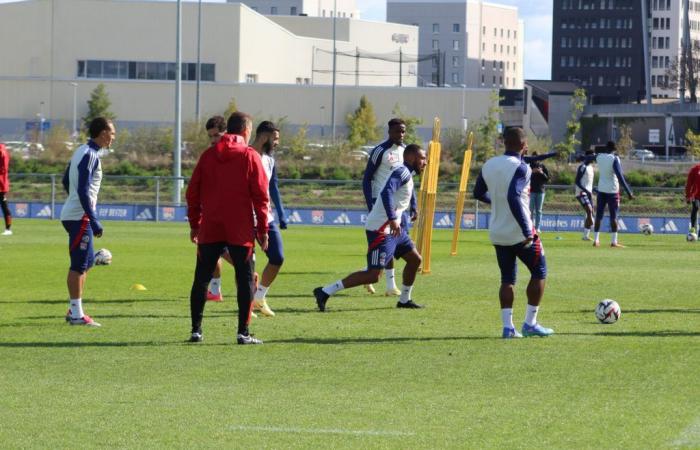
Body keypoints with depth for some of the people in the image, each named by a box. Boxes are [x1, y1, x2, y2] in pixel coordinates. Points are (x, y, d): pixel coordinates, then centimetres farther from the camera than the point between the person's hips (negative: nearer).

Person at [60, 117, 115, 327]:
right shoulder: (90, 155, -15)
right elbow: (83, 190, -21)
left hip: (72, 213, 10)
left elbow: (66, 181, 23)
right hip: (80, 217, -10)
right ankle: (76, 314, -5)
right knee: (79, 265, -7)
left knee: (87, 261, 16)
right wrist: (94, 221, -21)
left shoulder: (81, 151, 14)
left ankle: (75, 310, 19)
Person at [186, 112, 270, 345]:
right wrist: (263, 230, -1)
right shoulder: (250, 156, -3)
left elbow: (193, 192, 7)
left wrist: (194, 224, 14)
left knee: (201, 279, 10)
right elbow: (260, 196, -6)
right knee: (245, 280, 3)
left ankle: (196, 330, 8)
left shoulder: (208, 155, 7)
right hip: (240, 230, -3)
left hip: (209, 229, 3)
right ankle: (243, 332, -1)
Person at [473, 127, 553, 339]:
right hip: (520, 233, -6)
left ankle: (507, 326, 3)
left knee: (507, 278, 14)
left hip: (498, 234, 6)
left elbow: (478, 193, 17)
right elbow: (513, 197, -28)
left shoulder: (489, 165, 5)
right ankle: (530, 323, 8)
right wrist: (527, 231, -26)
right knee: (539, 273, 11)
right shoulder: (521, 168, -16)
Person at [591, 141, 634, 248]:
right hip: (612, 191, -5)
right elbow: (620, 176, -20)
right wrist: (629, 192, -21)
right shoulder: (614, 159, -13)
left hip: (601, 190, 5)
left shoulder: (599, 157, 2)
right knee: (613, 216, -1)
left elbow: (588, 158, 25)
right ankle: (614, 242, -4)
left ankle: (596, 240, 8)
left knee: (599, 215, 9)